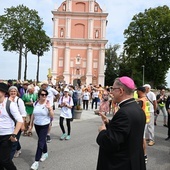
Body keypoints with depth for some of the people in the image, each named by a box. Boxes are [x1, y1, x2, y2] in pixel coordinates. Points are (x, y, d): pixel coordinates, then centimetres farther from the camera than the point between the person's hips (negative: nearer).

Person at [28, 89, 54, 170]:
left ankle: (36, 161, 1)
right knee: (42, 140, 20)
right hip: (36, 125, 4)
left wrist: (49, 109, -27)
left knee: (40, 142, -6)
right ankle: (45, 153, 43)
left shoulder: (48, 104, -12)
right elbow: (33, 114, 8)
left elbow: (52, 116, -11)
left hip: (44, 125, -4)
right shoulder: (35, 103, -1)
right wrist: (31, 124, 9)